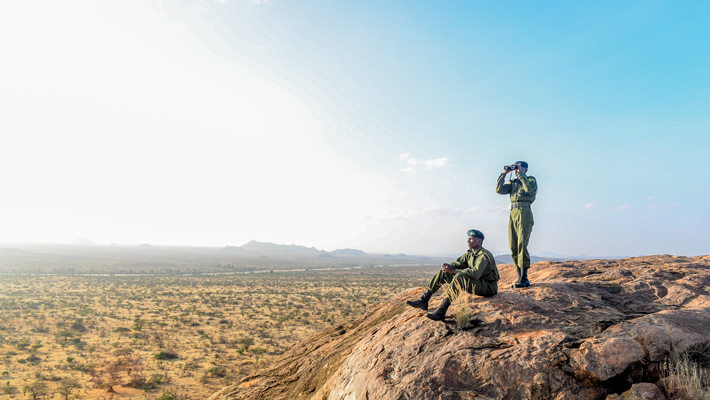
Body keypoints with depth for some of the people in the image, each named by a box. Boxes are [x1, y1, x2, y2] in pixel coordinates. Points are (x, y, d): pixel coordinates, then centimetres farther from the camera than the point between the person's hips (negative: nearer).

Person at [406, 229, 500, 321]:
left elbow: (475, 274, -35)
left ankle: (441, 312, -42)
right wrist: (449, 266, -20)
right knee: (443, 272, 0)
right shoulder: (470, 253, 9)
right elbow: (458, 263, 5)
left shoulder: (484, 255, -21)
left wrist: (453, 271, -36)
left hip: (488, 287, -9)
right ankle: (424, 301, -6)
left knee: (460, 276, -37)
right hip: (475, 284, 9)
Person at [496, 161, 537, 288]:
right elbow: (499, 189, 9)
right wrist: (504, 173, 9)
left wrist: (520, 173, -8)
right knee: (513, 247, 3)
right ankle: (520, 277, 8)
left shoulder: (531, 180, 8)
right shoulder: (513, 183, 22)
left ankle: (524, 279, -10)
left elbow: (529, 188, -15)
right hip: (513, 213, 6)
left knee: (522, 245, -13)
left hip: (524, 212, -6)